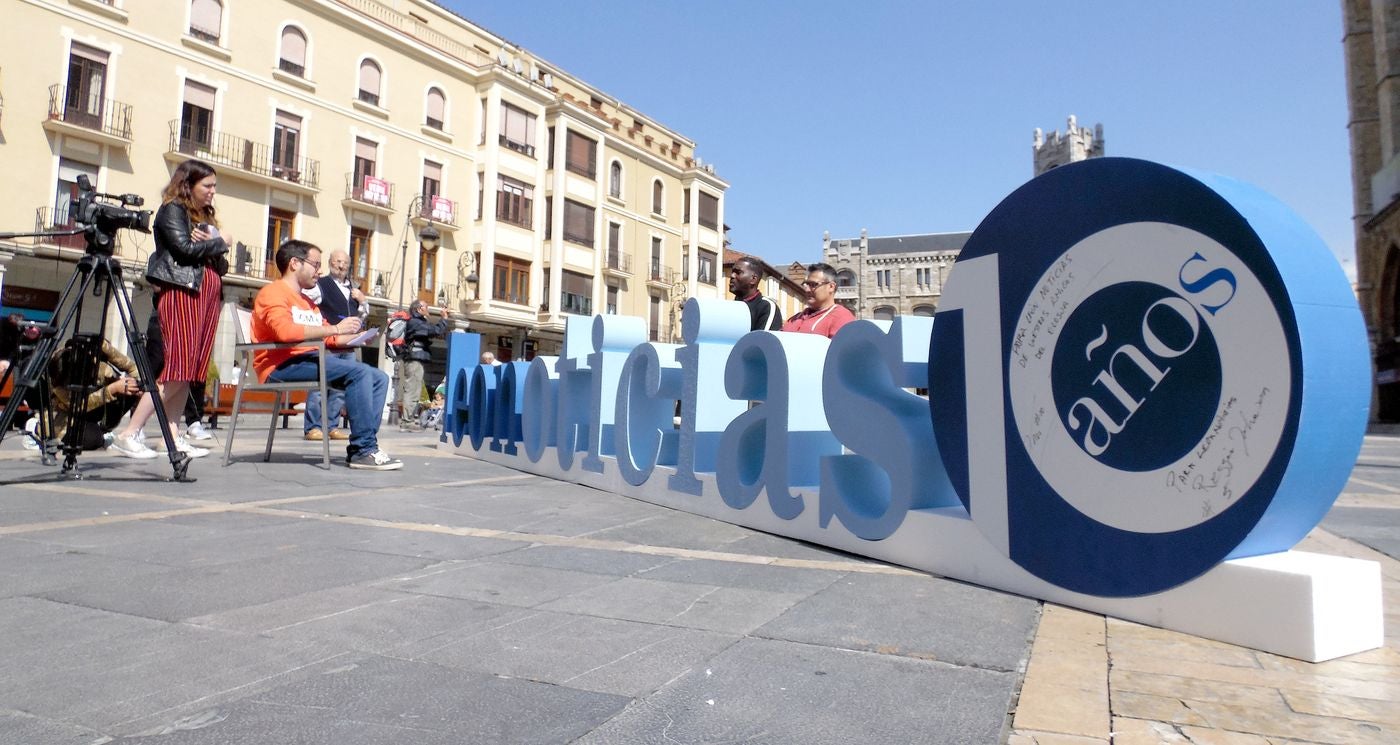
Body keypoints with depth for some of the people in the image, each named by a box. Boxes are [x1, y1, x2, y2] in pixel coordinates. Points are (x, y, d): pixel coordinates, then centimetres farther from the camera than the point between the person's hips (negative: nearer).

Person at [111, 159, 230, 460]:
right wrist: (220, 243, 0)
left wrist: (214, 250, -2)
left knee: (191, 370, 3)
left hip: (208, 294, 8)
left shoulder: (206, 217, 23)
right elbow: (185, 248, -14)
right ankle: (128, 435, -11)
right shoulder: (172, 209, 2)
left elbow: (221, 267, 18)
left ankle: (173, 436, 5)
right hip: (181, 292, -8)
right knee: (177, 370, -14)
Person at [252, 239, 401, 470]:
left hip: (308, 360, 9)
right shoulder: (273, 292, -4)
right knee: (359, 371, -26)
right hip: (283, 364, -9)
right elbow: (285, 331, -23)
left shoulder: (307, 301, 24)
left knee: (379, 378, -1)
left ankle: (361, 448, -10)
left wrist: (357, 336, 8)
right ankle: (364, 450, -24)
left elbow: (328, 338, 27)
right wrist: (335, 328, -20)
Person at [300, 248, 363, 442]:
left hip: (348, 346, 6)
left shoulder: (353, 288, 20)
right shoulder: (321, 285, 0)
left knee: (341, 388, 8)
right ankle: (312, 427, -2)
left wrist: (362, 300, 9)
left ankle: (332, 426, 14)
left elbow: (362, 315, 28)